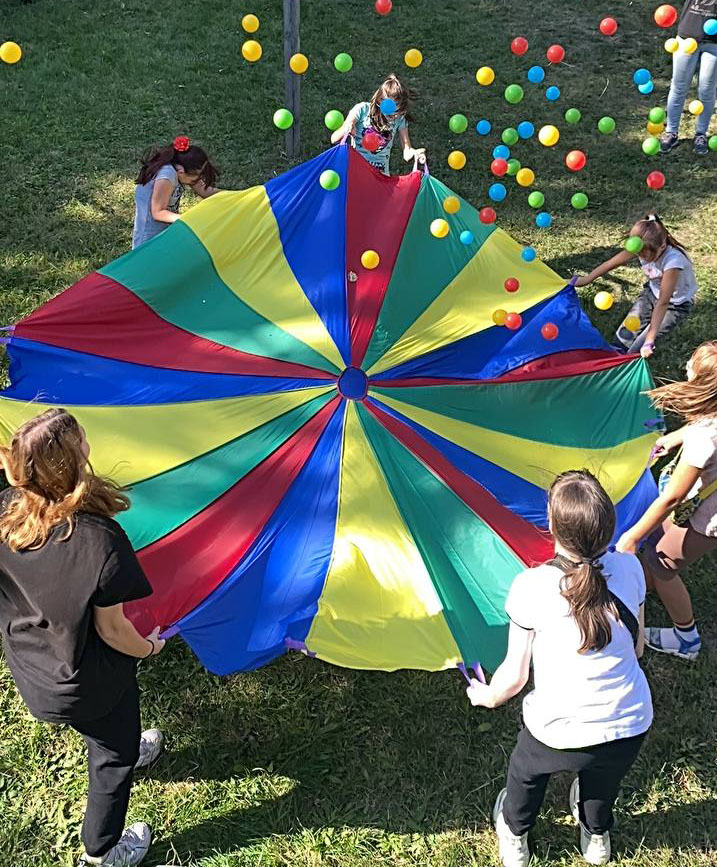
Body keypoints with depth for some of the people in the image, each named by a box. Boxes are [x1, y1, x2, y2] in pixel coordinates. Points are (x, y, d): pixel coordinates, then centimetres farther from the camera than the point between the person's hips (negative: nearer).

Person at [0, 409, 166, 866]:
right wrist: (149, 647, -4)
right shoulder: (98, 540, -38)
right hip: (89, 685, -6)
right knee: (113, 759, 24)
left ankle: (128, 751, 68)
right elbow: (111, 628, -24)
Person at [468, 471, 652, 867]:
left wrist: (488, 696, 9)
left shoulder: (530, 587, -23)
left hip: (557, 735, -2)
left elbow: (514, 675, -13)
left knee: (525, 771, 32)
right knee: (602, 777, 36)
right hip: (631, 729, 3)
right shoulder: (629, 568, -13)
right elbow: (636, 647, 3)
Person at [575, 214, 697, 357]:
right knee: (624, 336, -6)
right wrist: (586, 279, 1)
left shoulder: (673, 261, -38)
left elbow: (663, 303, -37)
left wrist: (649, 341, -38)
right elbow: (613, 263, -8)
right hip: (652, 292, 5)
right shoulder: (640, 248, -23)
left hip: (677, 305, -5)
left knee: (636, 349, -14)